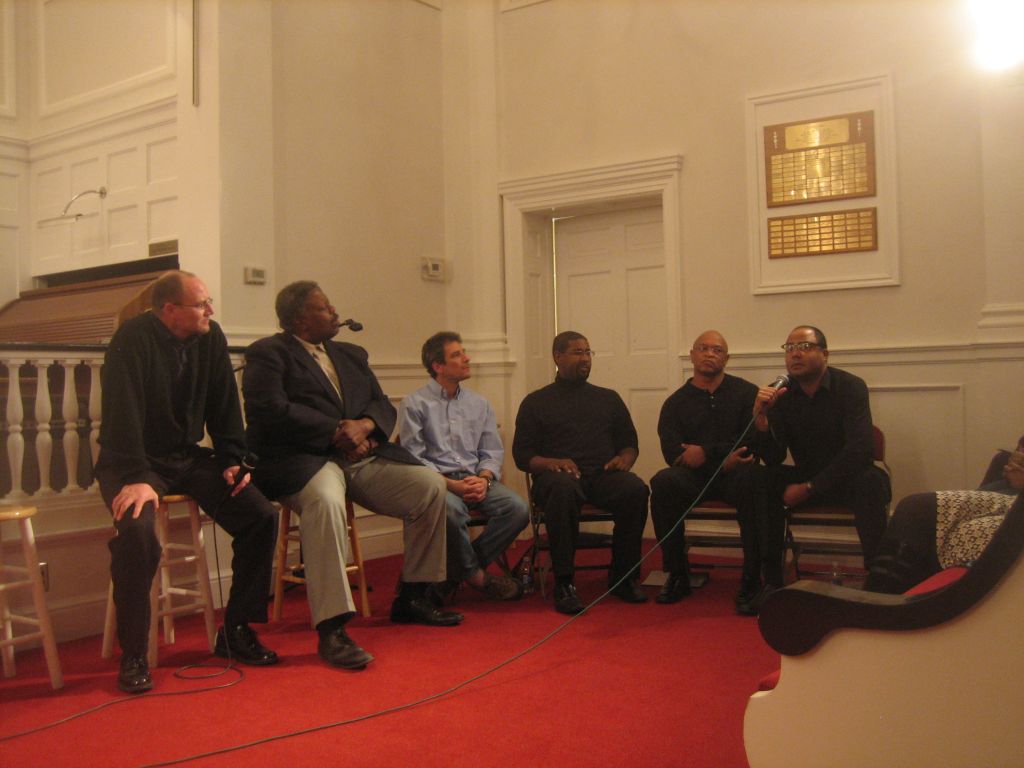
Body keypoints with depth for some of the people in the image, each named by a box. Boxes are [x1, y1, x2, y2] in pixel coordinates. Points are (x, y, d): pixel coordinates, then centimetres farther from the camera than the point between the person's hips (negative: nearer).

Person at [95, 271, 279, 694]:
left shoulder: (211, 338, 1)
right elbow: (123, 414, -23)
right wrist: (136, 479, -31)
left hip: (189, 457, 6)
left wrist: (231, 461, -3)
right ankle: (133, 655, -16)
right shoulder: (134, 339, -16)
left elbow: (224, 405, 6)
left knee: (261, 516, -11)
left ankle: (236, 631, 2)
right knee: (137, 529, -33)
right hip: (135, 461, -5)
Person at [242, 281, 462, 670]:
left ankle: (410, 597, 7)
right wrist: (337, 431, -14)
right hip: (302, 459, -7)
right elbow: (273, 412, -14)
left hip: (361, 456, 7)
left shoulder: (351, 355, 23)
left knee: (431, 484, -7)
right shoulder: (268, 354, 1)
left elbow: (383, 405, 16)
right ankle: (331, 630, -35)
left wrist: (364, 424, -8)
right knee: (325, 502, -38)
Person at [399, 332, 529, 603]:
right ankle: (475, 574, -10)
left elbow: (492, 452, 14)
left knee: (518, 508, -22)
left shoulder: (480, 404, 18)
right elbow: (414, 458, -5)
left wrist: (484, 479, -8)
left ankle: (454, 574, -10)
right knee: (452, 510, -38)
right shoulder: (415, 404, 3)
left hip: (475, 480, 5)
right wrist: (451, 484, -16)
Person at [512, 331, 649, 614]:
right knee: (563, 487, -39)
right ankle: (563, 583, -31)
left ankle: (622, 576, -15)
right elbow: (522, 455, 6)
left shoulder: (608, 398, 24)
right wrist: (551, 463, -14)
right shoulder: (536, 402, 15)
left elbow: (629, 443, 22)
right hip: (557, 475, -2)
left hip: (603, 475, 3)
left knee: (636, 489, -31)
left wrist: (625, 458, -2)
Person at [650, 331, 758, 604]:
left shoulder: (746, 392, 10)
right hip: (694, 477, 2)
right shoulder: (676, 402, 12)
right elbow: (672, 453, 0)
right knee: (662, 482, -30)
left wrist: (707, 452, -12)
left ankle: (752, 576, -19)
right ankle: (677, 574, -19)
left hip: (734, 472, -1)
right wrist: (723, 458, -11)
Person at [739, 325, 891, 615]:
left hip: (847, 477, -3)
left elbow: (860, 449, -21)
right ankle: (771, 581, -19)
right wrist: (761, 419, -29)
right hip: (805, 477, 3)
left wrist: (810, 488, -22)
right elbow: (773, 460, -10)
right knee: (757, 481, -22)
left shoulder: (850, 386, -12)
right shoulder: (781, 393, -5)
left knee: (871, 482, -35)